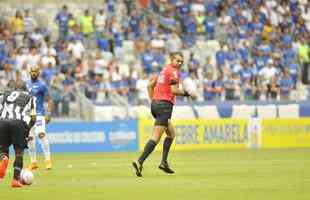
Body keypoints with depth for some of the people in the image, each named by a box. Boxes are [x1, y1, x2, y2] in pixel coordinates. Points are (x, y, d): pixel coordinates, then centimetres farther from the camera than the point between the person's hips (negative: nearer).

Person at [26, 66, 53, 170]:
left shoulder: (42, 85, -7)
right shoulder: (27, 83, 11)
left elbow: (49, 100, -7)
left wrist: (48, 114, -17)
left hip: (39, 113, -6)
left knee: (41, 134, -23)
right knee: (30, 138, 7)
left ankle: (48, 160, -21)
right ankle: (33, 162, 16)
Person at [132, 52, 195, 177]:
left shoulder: (164, 70, 19)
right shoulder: (173, 72, -8)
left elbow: (150, 85, 24)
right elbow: (174, 90, -19)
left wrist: (153, 101, 23)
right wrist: (187, 93, -5)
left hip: (155, 103, 10)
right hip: (165, 105, -10)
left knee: (172, 133, 22)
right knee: (156, 137, -13)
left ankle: (164, 162, 15)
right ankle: (140, 162, -24)